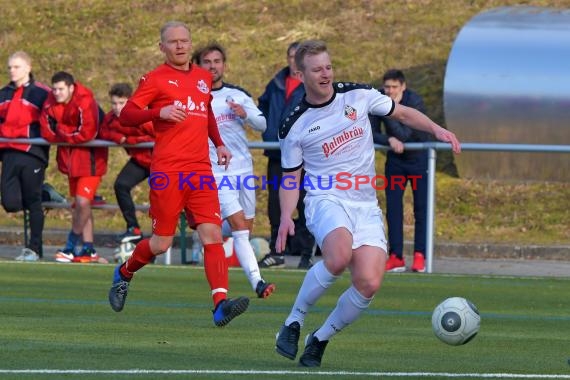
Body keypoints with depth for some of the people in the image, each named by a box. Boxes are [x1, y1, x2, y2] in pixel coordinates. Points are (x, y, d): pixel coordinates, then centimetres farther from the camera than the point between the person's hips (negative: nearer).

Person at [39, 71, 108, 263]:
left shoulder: (85, 102, -24)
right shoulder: (51, 103, -3)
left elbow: (86, 134, -29)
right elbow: (47, 132, -3)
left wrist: (61, 131, -16)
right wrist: (70, 134, -15)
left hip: (89, 155, -8)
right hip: (70, 157, 8)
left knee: (82, 202, -14)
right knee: (78, 204, 11)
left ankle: (70, 248, -2)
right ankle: (88, 250, 18)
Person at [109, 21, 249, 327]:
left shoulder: (204, 78, 17)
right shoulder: (156, 79, 0)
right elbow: (126, 115, -5)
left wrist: (218, 143, 20)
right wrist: (160, 112, -20)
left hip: (201, 170, 4)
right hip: (168, 170, -4)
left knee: (212, 234, -12)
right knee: (161, 243, 1)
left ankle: (221, 304, -21)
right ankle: (123, 273, 31)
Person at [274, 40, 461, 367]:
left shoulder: (359, 96, 4)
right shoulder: (294, 127, 1)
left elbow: (402, 113, 14)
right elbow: (291, 178, 9)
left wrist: (436, 129, -3)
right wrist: (286, 217, -8)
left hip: (366, 206, 3)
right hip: (326, 201, -3)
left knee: (369, 283, -17)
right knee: (339, 257, -36)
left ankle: (320, 339, 7)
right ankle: (293, 324, -16)